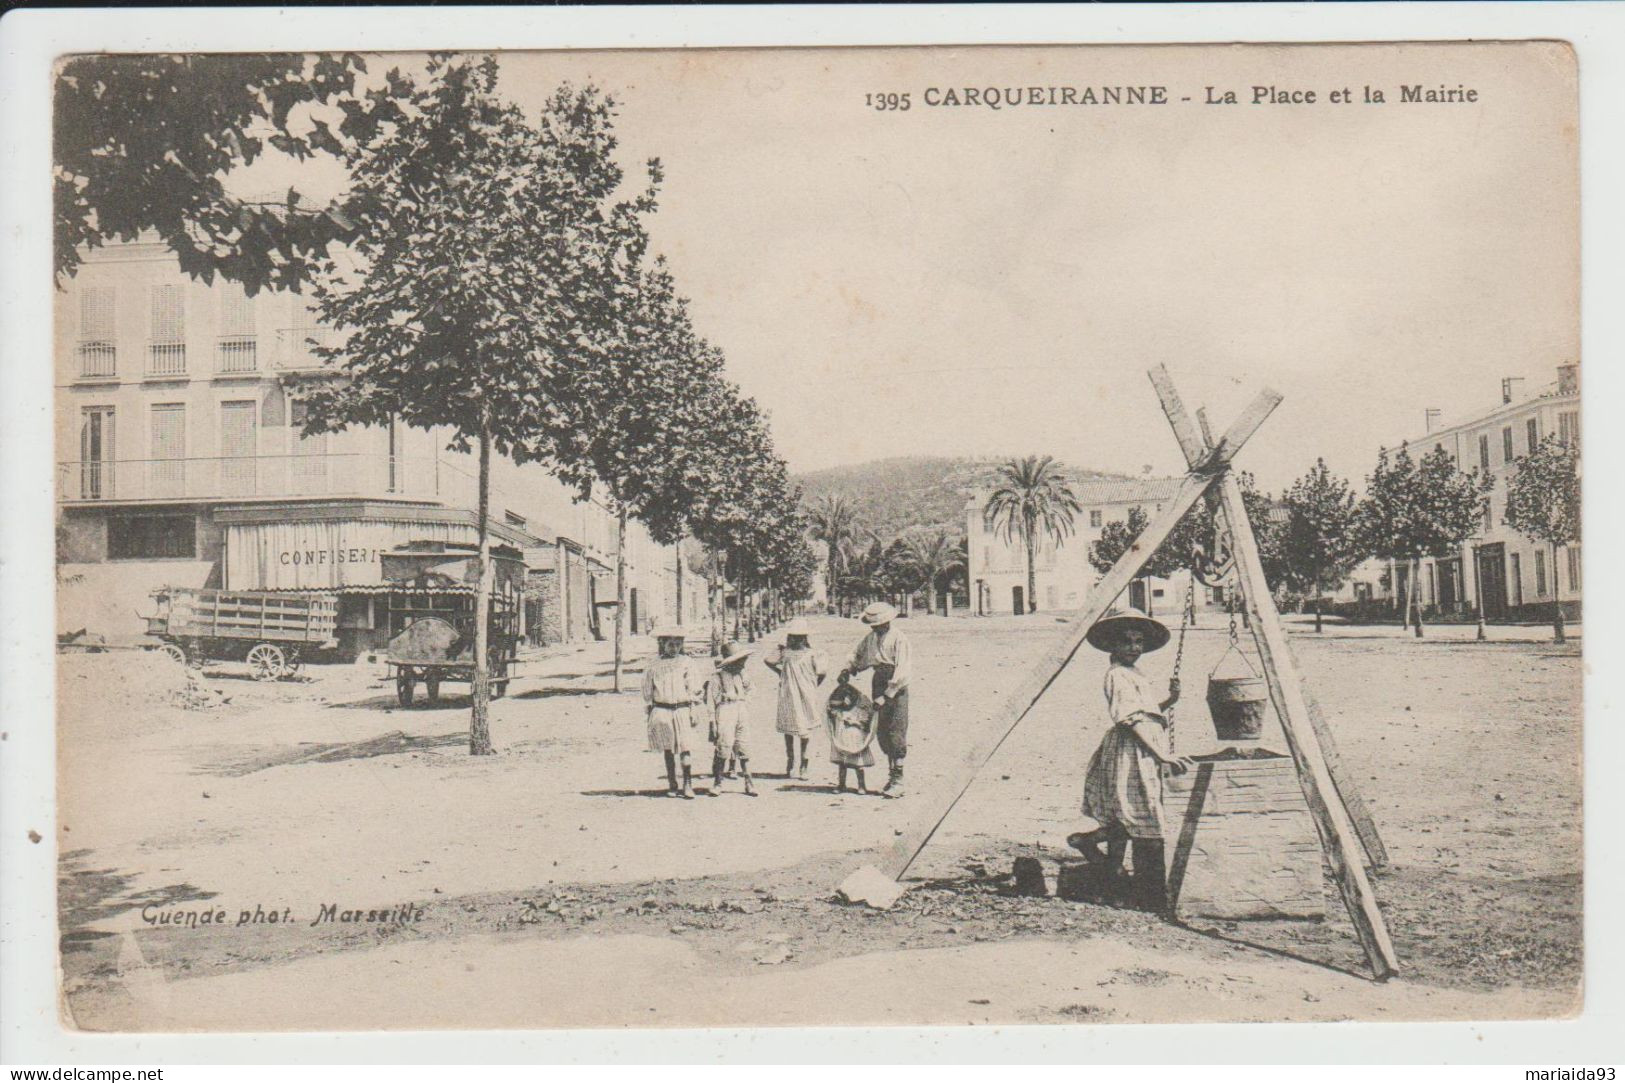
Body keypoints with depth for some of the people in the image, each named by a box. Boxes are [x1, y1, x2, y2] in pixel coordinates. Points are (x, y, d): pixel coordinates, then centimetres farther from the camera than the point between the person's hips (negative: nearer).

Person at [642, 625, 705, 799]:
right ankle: (671, 785, 15)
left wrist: (693, 712, 1)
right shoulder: (654, 665, 4)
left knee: (684, 749, -6)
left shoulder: (686, 663, 4)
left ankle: (688, 785, -3)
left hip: (682, 710, -1)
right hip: (662, 711, 1)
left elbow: (693, 689, 5)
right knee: (668, 750, 7)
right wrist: (648, 714, 9)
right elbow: (647, 693, 11)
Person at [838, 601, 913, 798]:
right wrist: (847, 670, 8)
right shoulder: (871, 638, 7)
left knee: (897, 735, -6)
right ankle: (892, 775, 20)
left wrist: (886, 695, -22)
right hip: (879, 685, 7)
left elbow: (902, 672, -19)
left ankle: (898, 781, -3)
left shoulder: (899, 639, -15)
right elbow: (858, 655, 26)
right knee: (882, 734, 9)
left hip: (897, 688, -7)